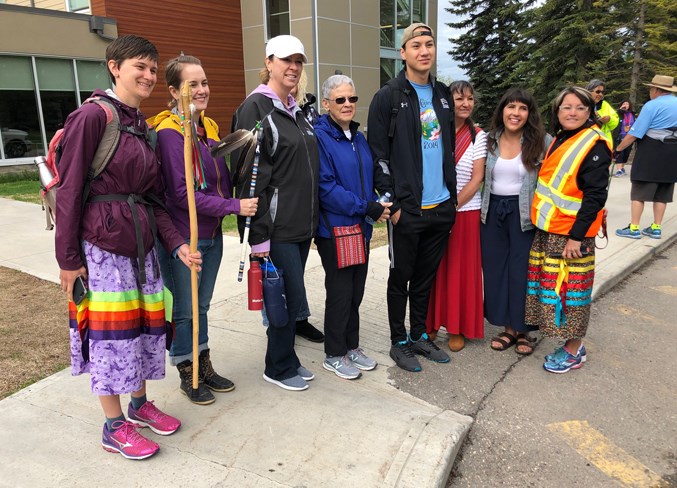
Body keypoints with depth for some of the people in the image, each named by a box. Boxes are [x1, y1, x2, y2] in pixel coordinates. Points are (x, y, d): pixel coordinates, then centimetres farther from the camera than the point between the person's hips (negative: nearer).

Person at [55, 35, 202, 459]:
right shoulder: (93, 115, -12)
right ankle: (114, 427, 21)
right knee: (112, 332, 3)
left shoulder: (143, 125, 11)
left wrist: (177, 244, 1)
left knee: (145, 324, 15)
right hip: (102, 244, -7)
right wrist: (68, 258, -12)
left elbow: (154, 197, 11)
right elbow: (70, 190, -13)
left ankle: (139, 403, 36)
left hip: (142, 242, 7)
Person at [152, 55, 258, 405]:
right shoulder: (169, 132, -15)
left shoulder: (209, 127, 8)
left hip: (212, 234, 7)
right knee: (184, 310, 9)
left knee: (201, 306, 19)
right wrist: (233, 206, -22)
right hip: (183, 237, -7)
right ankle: (187, 376, 26)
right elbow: (182, 193, -21)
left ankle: (204, 367, 34)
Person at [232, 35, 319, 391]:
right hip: (276, 226, -8)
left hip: (302, 223, 8)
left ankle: (286, 358, 30)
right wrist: (258, 235, -19)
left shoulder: (295, 110, 15)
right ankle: (278, 368, 18)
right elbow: (251, 176, -16)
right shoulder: (255, 108, -11)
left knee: (290, 294, 14)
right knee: (292, 293, -2)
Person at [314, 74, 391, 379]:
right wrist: (368, 208, -18)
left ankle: (351, 347, 30)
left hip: (361, 228, 7)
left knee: (356, 291, 14)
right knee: (340, 292, 2)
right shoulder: (319, 137, -12)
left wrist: (375, 207, -1)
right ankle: (334, 355, 19)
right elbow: (326, 188, -19)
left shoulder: (358, 138, 13)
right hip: (334, 229, -7)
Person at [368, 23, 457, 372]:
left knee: (426, 275, 16)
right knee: (401, 276, 7)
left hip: (442, 207, 6)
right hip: (407, 209, -5)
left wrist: (451, 196, 11)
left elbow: (450, 148, 17)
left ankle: (419, 335, 31)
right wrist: (393, 202, -14)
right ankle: (399, 342, 23)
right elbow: (378, 155, -10)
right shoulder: (388, 98, -6)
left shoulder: (443, 95, 12)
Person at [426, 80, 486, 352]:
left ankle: (457, 328, 18)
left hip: (465, 211, -1)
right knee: (434, 268, 8)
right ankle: (432, 323, 22)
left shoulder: (478, 136, 0)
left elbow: (477, 179, -4)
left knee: (460, 270, 5)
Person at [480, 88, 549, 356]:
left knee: (522, 270, 2)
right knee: (495, 268, 8)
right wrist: (483, 208, 8)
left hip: (524, 213, -4)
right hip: (493, 210, 4)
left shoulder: (542, 141, -6)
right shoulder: (490, 140, 4)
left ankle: (523, 330, 20)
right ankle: (508, 327, 23)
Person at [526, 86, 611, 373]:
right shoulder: (558, 140, 12)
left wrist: (576, 236, -21)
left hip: (572, 233, -8)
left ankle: (573, 352, 15)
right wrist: (541, 222, 13)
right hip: (546, 230, 8)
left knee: (569, 289, 0)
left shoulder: (594, 145, -12)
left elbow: (595, 196, -17)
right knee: (550, 285, 13)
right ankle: (572, 344, 27)